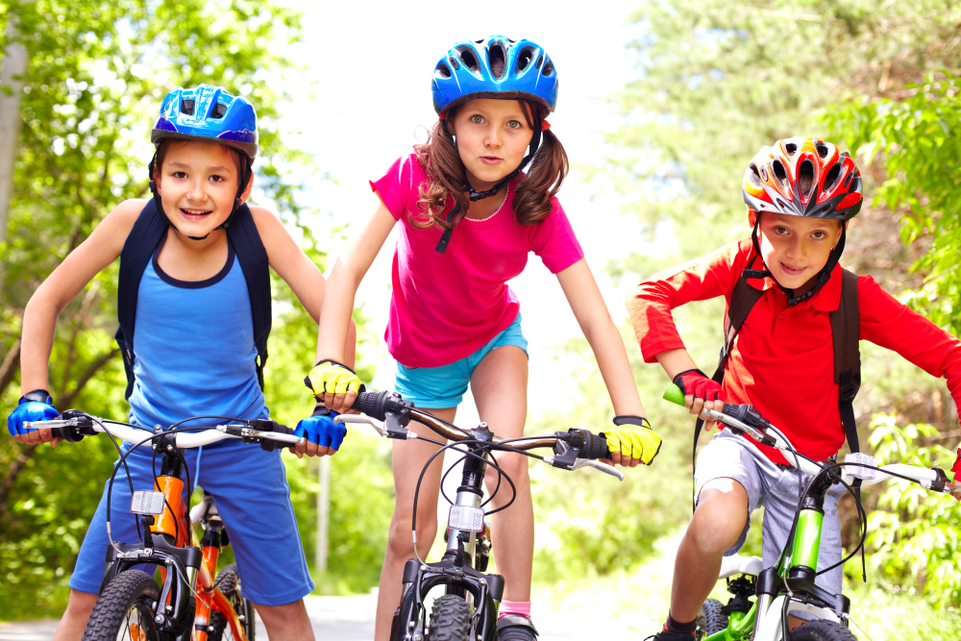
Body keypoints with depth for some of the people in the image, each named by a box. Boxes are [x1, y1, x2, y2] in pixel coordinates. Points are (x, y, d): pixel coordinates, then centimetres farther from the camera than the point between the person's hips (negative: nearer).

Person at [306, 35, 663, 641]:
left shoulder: (538, 210, -25)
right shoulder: (415, 177, -27)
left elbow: (595, 319, -29)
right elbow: (350, 268, -32)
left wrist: (631, 416, -41)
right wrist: (330, 362, -47)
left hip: (494, 342, 0)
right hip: (423, 358, 0)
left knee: (509, 461, -27)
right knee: (410, 530, -2)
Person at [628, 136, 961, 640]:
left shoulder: (856, 298, -16)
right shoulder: (743, 266, -14)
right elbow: (649, 295, -19)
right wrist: (685, 375, -33)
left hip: (811, 467, 1)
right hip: (742, 442, -1)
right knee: (716, 526, -35)